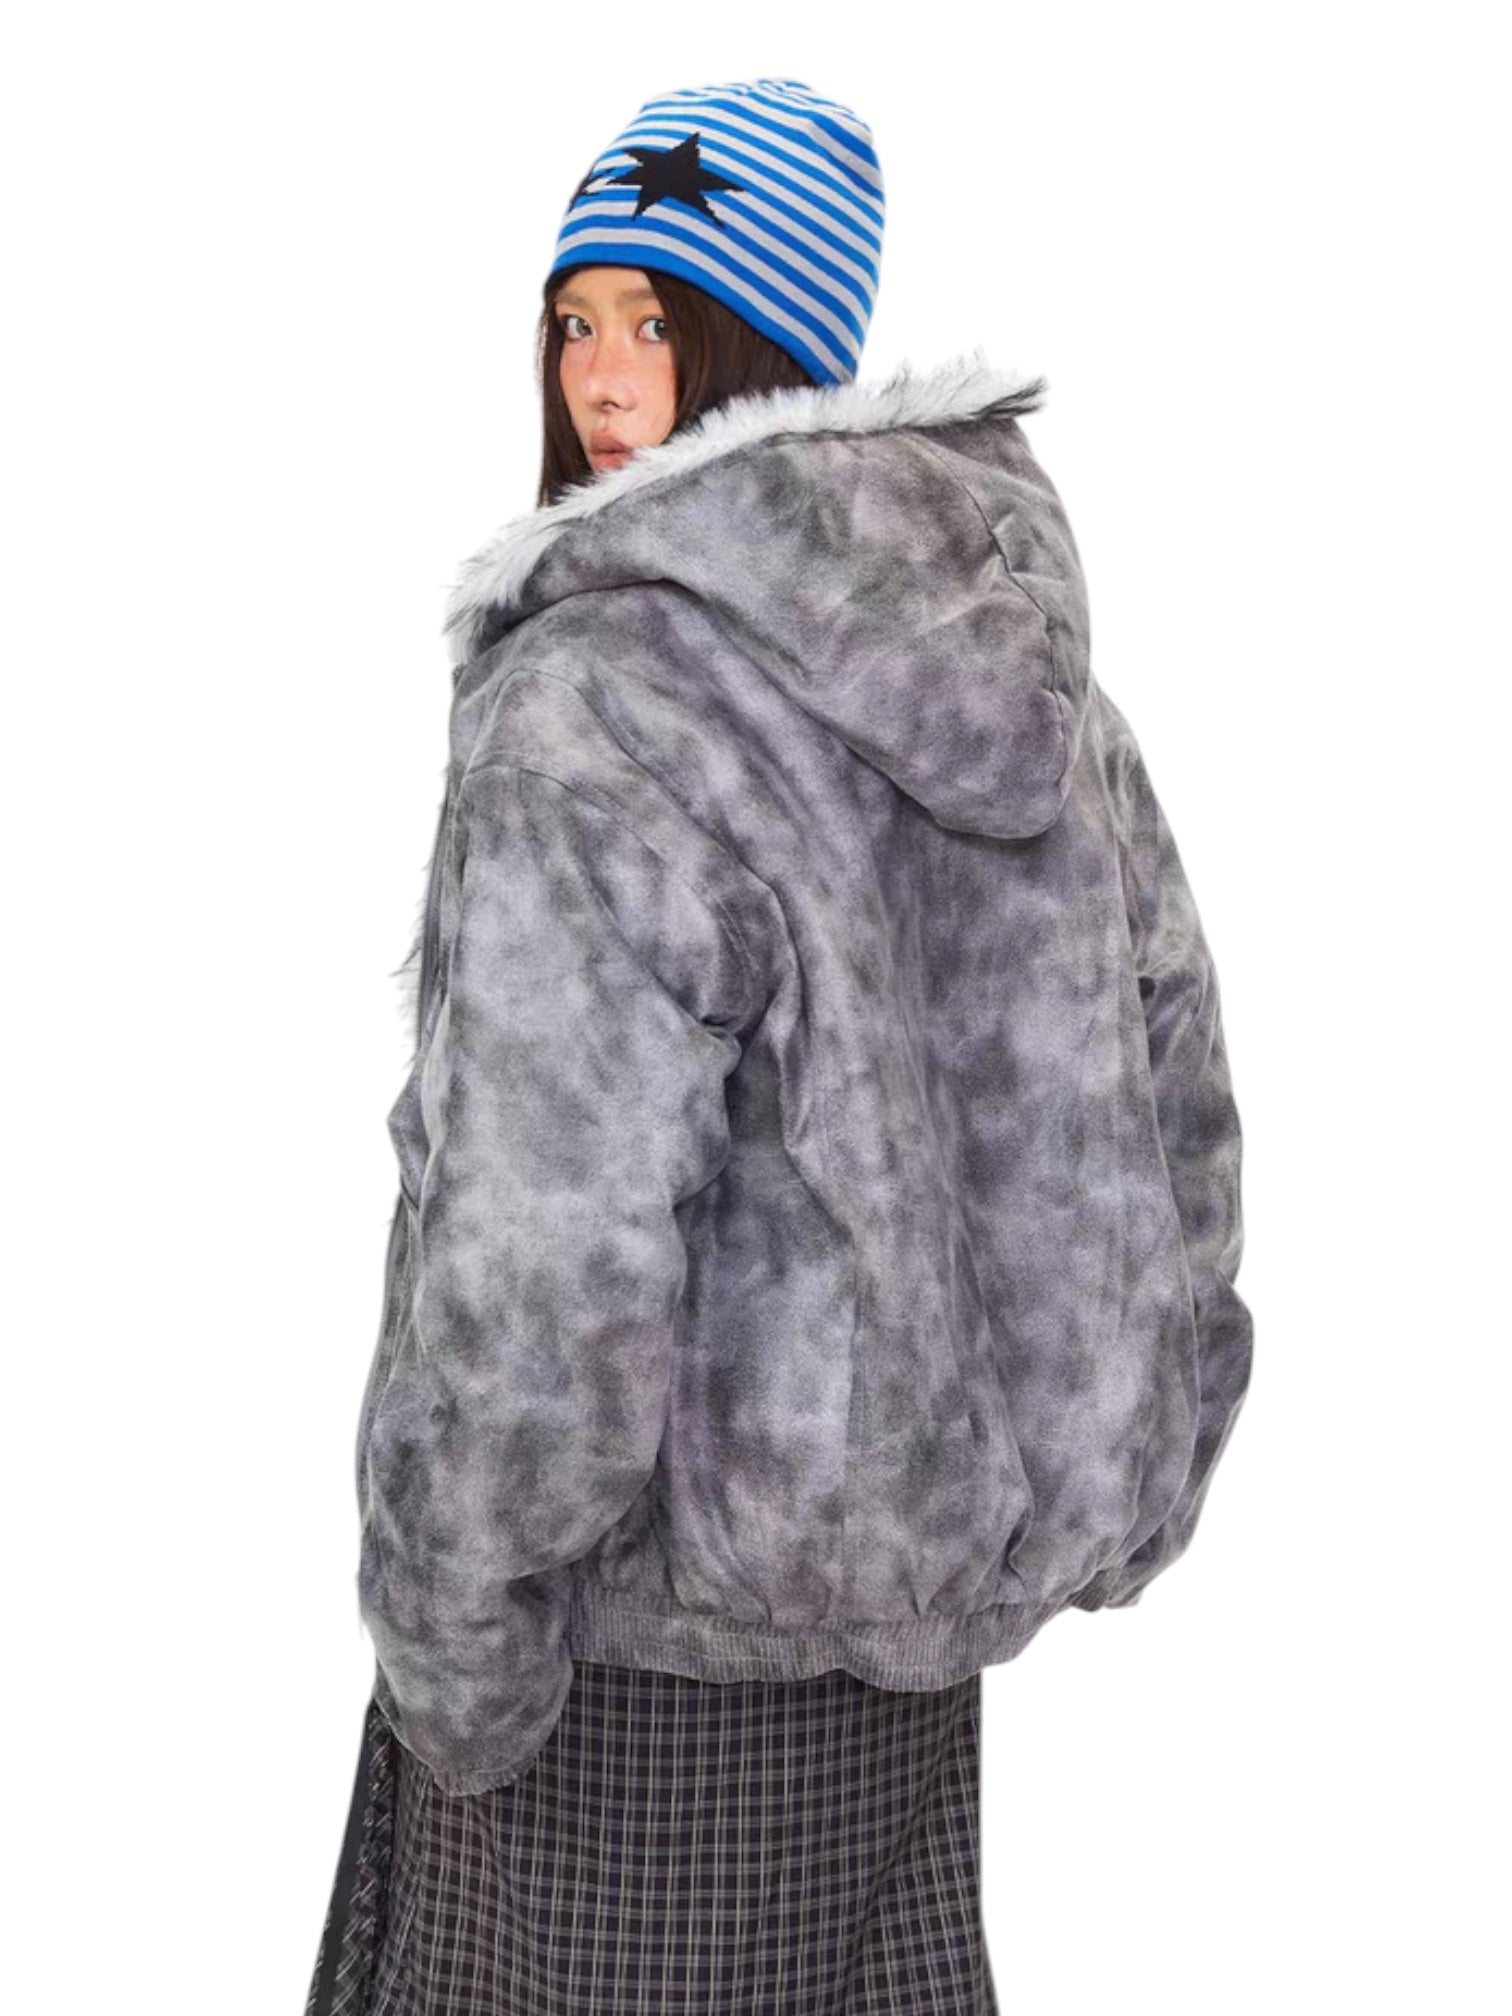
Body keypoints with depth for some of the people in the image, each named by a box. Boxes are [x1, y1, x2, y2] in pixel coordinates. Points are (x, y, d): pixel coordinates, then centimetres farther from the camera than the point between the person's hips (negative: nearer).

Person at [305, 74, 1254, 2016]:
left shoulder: (592, 707, -24)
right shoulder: (1023, 667, 0)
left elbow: (540, 1277, -28)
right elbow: (1165, 1104, 8)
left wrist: (447, 1661, -13)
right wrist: (1087, 1485, 18)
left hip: (646, 1618, -7)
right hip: (914, 1588, 7)